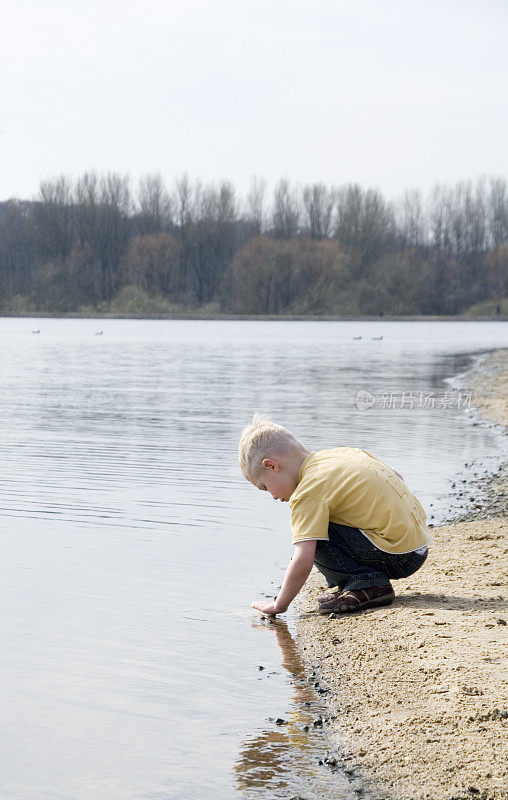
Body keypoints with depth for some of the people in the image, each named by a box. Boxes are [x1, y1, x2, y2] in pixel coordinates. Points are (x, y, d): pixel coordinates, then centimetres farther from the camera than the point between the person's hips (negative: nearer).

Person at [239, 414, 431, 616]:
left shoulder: (308, 492, -14)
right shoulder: (343, 453, 11)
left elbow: (303, 560, -20)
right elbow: (396, 477, 20)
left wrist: (278, 606, -9)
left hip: (397, 557, -10)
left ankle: (367, 583, -10)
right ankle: (342, 585, 13)